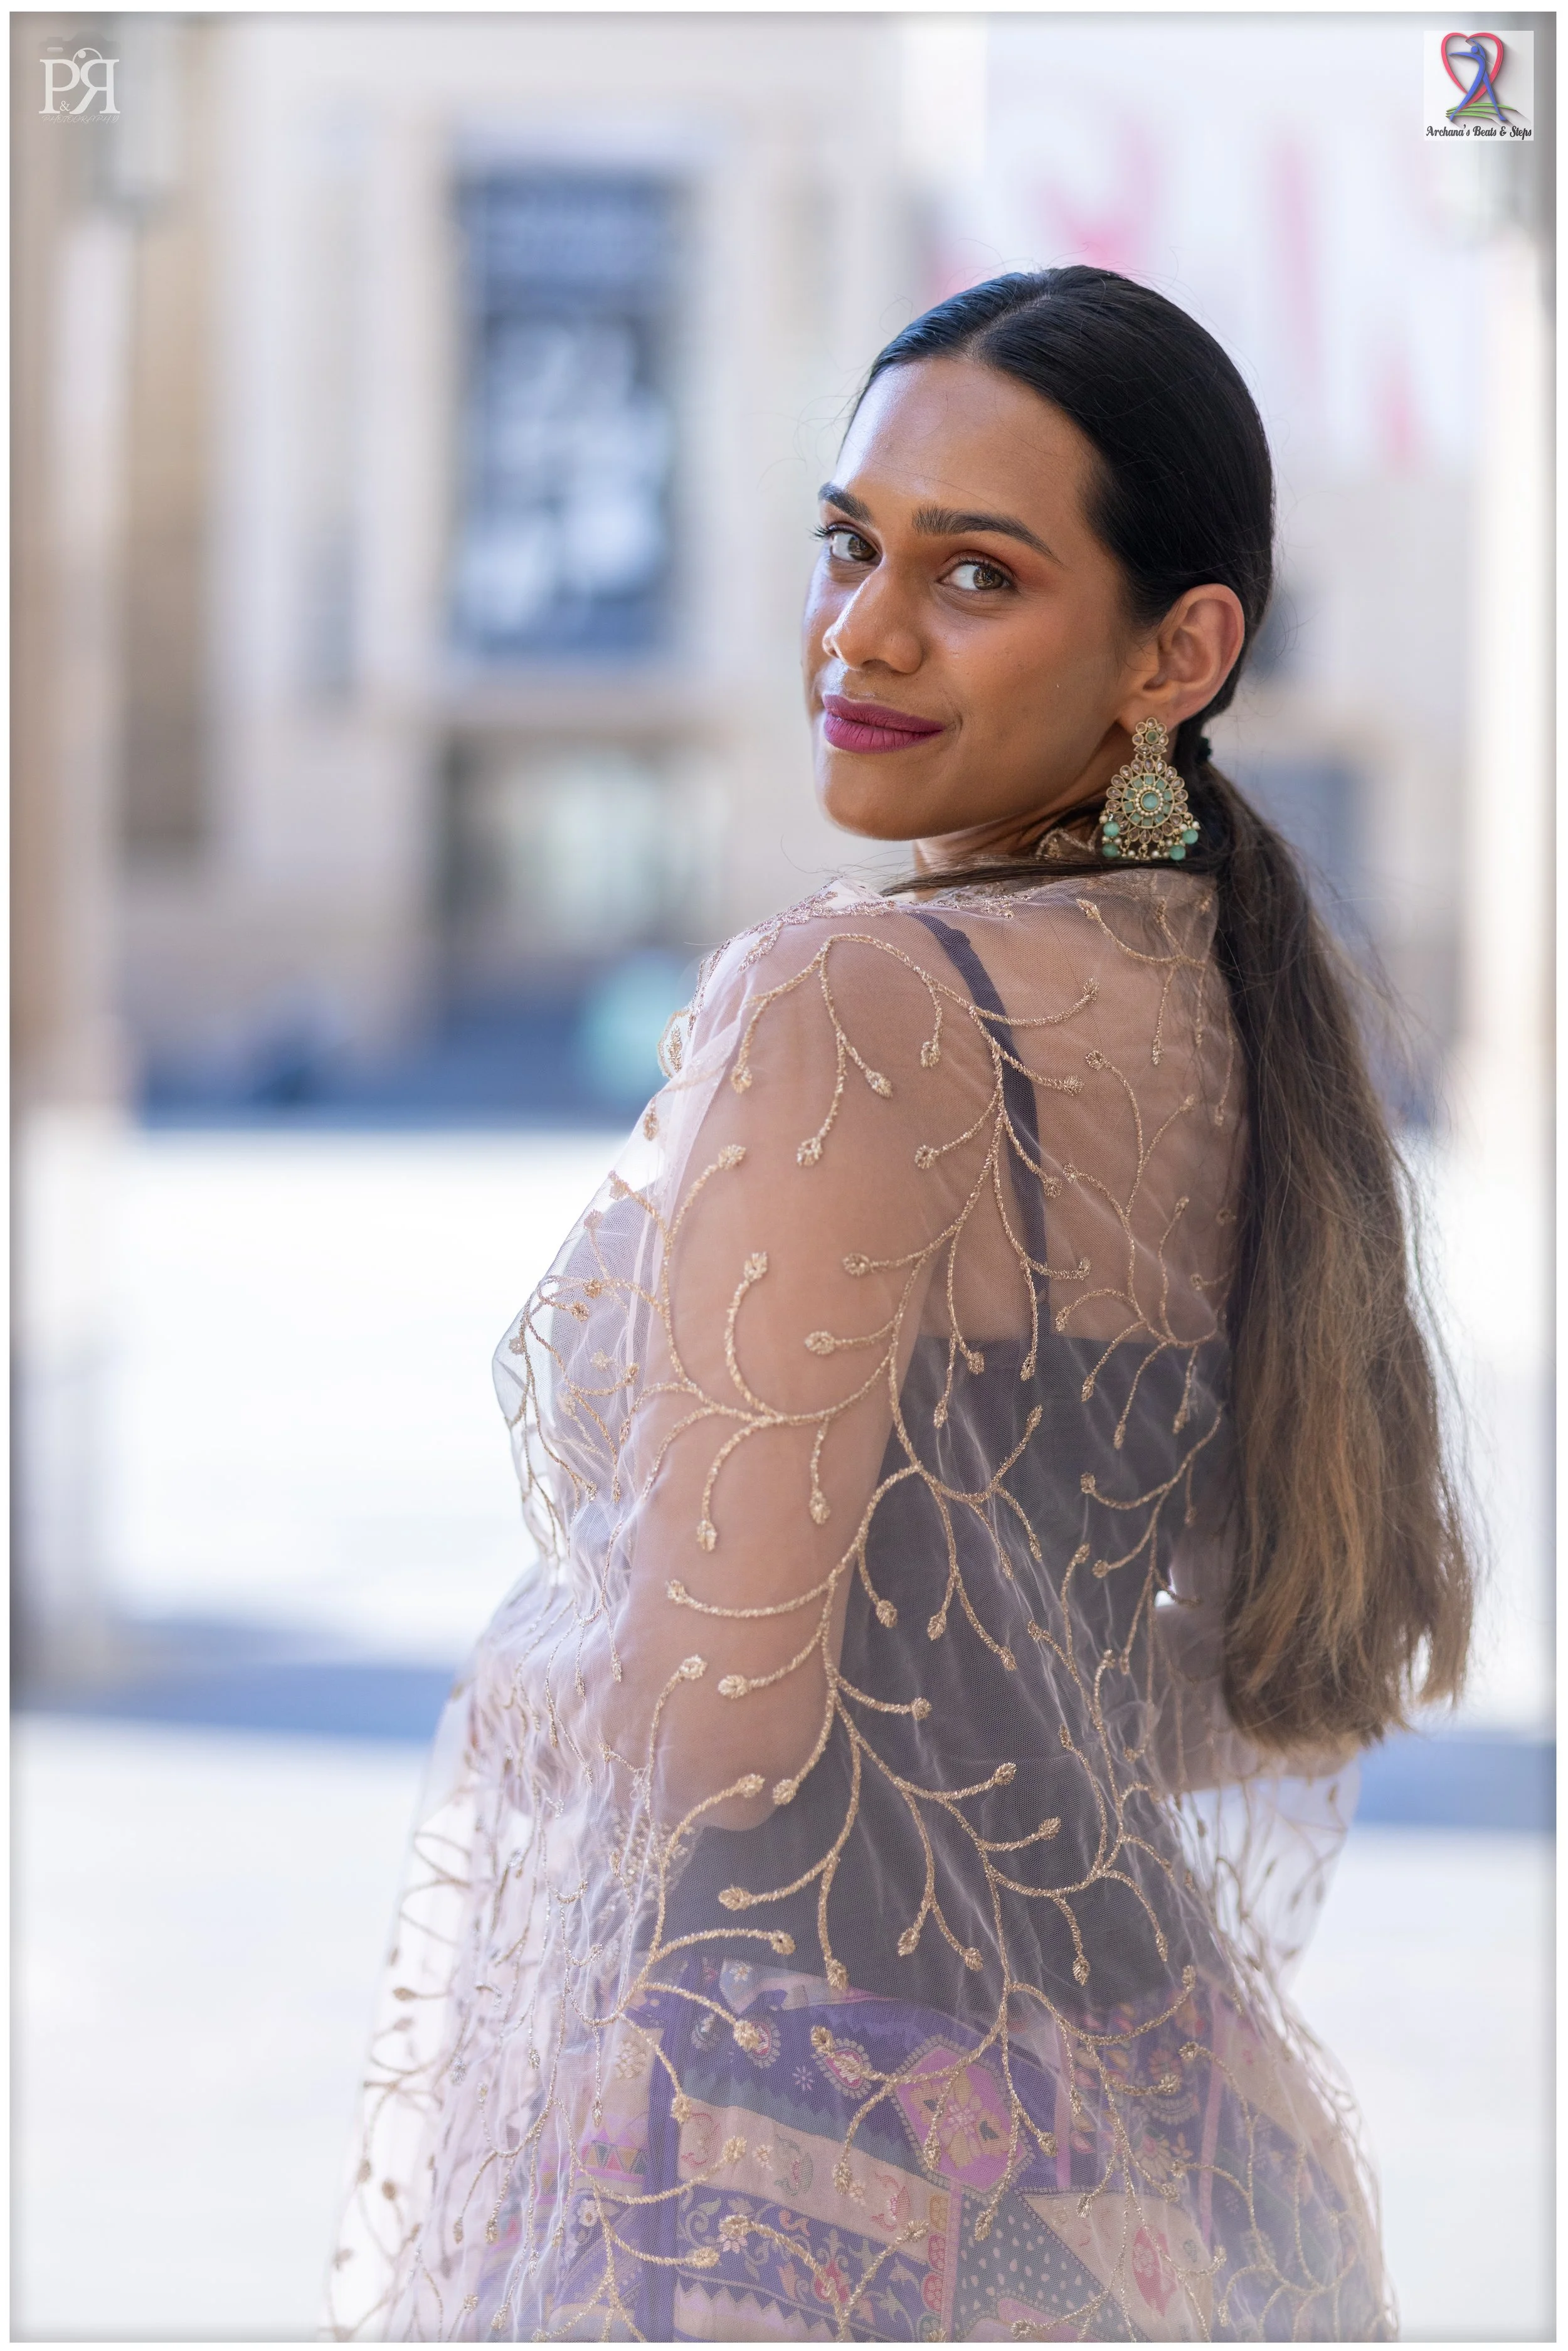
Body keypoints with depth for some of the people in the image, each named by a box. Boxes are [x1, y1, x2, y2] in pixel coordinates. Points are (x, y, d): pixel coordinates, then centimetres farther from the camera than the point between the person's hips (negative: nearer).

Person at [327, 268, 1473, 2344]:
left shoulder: (848, 1008, -19)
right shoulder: (1232, 1013, 5)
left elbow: (716, 1713, -22)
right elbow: (1328, 1667, 14)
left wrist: (522, 1700, -3)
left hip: (784, 2160, -8)